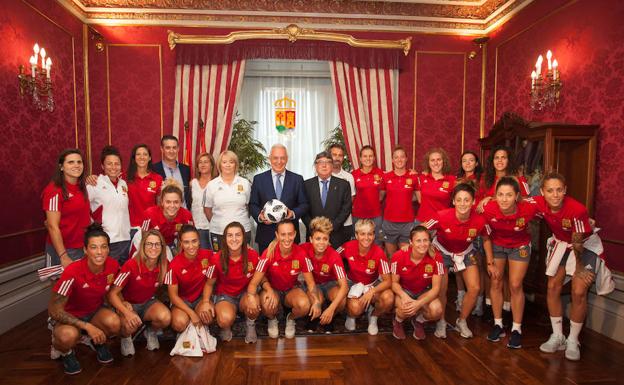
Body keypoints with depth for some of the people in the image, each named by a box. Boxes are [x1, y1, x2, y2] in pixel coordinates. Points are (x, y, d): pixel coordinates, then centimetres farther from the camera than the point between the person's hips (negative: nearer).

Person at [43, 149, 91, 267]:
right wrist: (64, 257, -20)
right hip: (62, 250, -6)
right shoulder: (54, 190, -14)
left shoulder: (82, 188, 6)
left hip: (83, 248, 6)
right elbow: (53, 227, -17)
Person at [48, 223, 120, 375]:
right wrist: (88, 326, -30)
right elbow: (54, 309, -26)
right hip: (67, 316, -3)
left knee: (114, 322, -30)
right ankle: (65, 351, 2)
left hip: (95, 311, 4)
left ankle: (99, 342, 7)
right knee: (69, 335, -37)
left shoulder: (113, 265, -18)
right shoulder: (73, 271, -31)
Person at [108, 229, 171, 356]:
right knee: (130, 325, -36)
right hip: (128, 304, -2)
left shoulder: (164, 265, -14)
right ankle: (126, 338, 4)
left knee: (166, 317, -30)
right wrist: (127, 313, -36)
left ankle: (151, 333, 7)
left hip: (148, 303, 3)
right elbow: (112, 294, -23)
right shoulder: (131, 265, -25)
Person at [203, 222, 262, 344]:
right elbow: (210, 283, -3)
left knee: (253, 303, -36)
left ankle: (250, 325, 1)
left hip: (245, 293, 1)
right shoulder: (217, 258, -17)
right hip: (224, 295, -1)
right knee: (226, 319, -34)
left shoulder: (253, 255, -16)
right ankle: (226, 327, 7)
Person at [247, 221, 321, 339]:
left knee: (304, 304, -32)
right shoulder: (269, 253, -23)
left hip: (291, 290, 1)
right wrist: (251, 300, -39)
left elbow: (310, 282, -10)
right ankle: (272, 320, 4)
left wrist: (316, 302, -27)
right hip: (272, 289, -1)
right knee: (268, 304, -36)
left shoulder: (301, 254, -19)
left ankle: (291, 319, 6)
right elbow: (254, 282, -19)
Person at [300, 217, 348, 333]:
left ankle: (328, 319, 2)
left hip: (329, 283, 0)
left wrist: (331, 309, -42)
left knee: (342, 301, -32)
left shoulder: (334, 256, -29)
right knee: (318, 299, -34)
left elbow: (344, 286, -33)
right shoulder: (304, 249, -25)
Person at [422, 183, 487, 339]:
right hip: (442, 251, -2)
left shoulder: (480, 220, -26)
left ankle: (462, 322, 22)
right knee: (441, 289, -7)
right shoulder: (443, 216, -34)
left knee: (474, 288, -3)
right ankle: (441, 322, 20)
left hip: (466, 252, 3)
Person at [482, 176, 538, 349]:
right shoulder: (489, 210, -29)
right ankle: (498, 325, 21)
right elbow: (486, 237, -12)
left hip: (520, 246, -1)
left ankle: (517, 329, 15)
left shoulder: (529, 208, -33)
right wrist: (490, 263, -8)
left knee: (515, 285, -3)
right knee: (496, 283, 4)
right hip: (497, 245, 1)